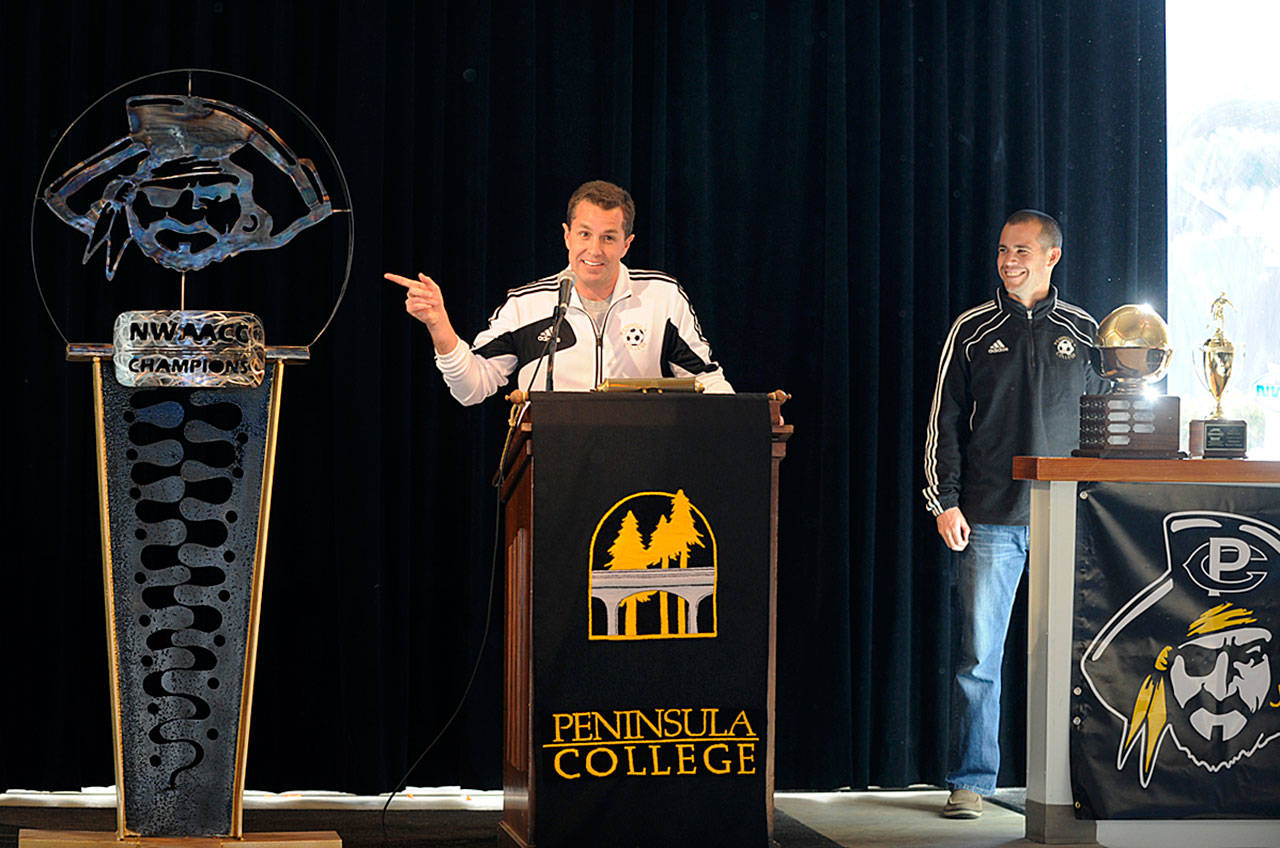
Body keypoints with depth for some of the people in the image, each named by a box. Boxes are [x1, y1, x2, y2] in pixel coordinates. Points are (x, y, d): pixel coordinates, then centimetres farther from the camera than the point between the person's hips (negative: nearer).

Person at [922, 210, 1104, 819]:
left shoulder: (1084, 333, 10)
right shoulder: (973, 330, 7)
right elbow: (944, 420, 7)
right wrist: (945, 502, -2)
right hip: (990, 520, -1)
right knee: (979, 656, -2)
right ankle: (969, 782, 4)